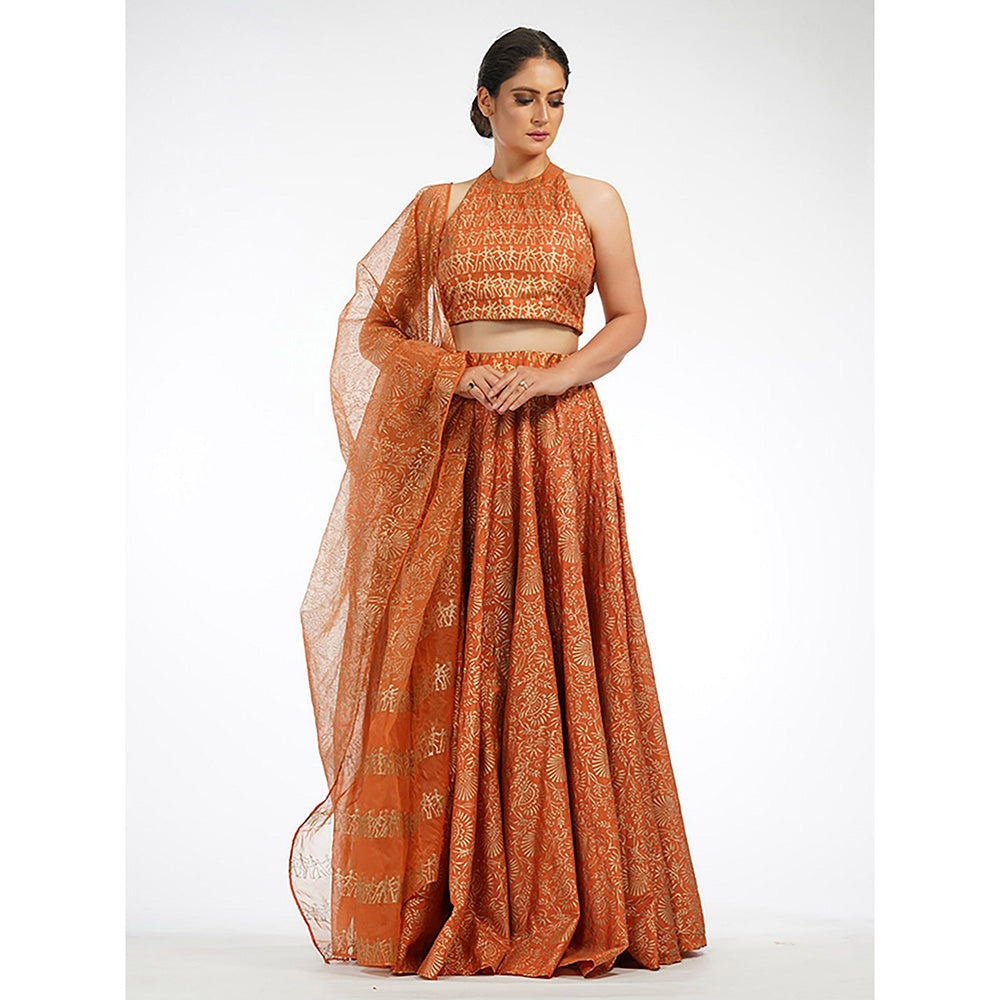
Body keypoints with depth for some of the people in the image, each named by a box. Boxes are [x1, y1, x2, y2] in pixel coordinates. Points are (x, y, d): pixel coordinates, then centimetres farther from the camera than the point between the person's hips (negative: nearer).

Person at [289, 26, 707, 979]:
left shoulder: (592, 200, 11)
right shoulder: (437, 207, 12)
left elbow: (629, 317, 6)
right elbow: (372, 327, 10)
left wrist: (556, 375, -11)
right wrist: (454, 374, -7)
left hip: (558, 436, -1)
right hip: (456, 446, 1)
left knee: (558, 653, -4)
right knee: (452, 657, -3)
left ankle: (566, 898, 4)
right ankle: (458, 898, 5)